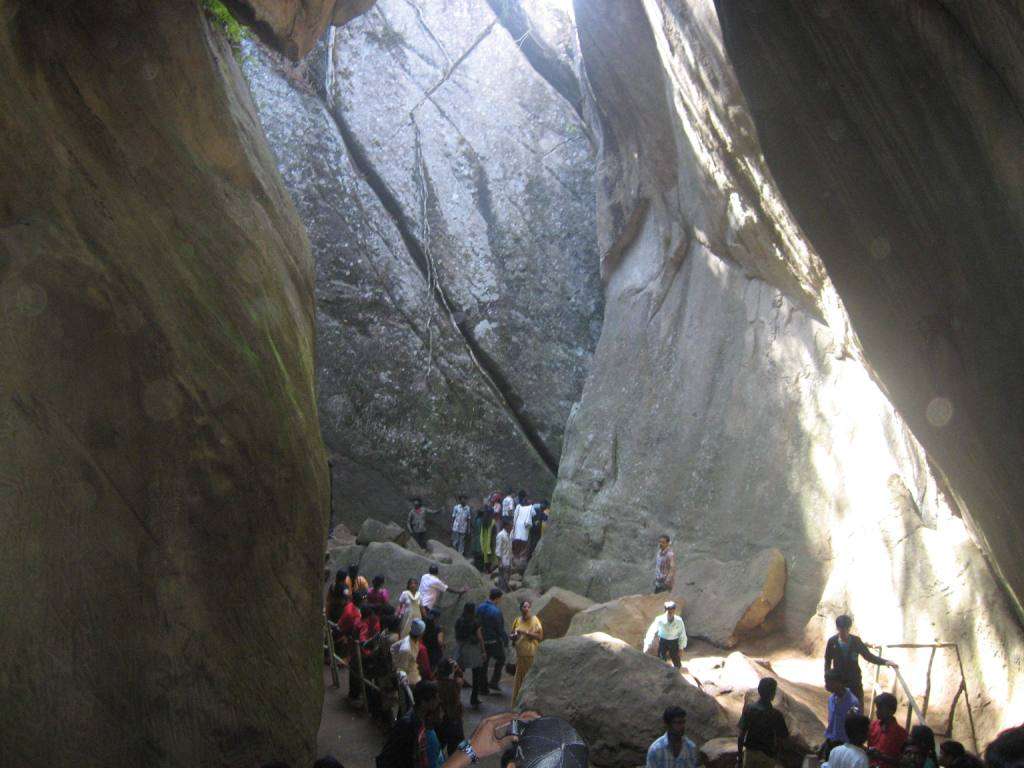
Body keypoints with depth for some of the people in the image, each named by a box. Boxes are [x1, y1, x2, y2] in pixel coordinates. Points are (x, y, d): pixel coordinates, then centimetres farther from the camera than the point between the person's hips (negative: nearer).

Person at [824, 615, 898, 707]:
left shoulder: (856, 641, -8)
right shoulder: (832, 641, -10)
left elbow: (868, 656, -3)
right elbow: (827, 661, 0)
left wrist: (885, 662, -16)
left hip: (855, 681, 1)